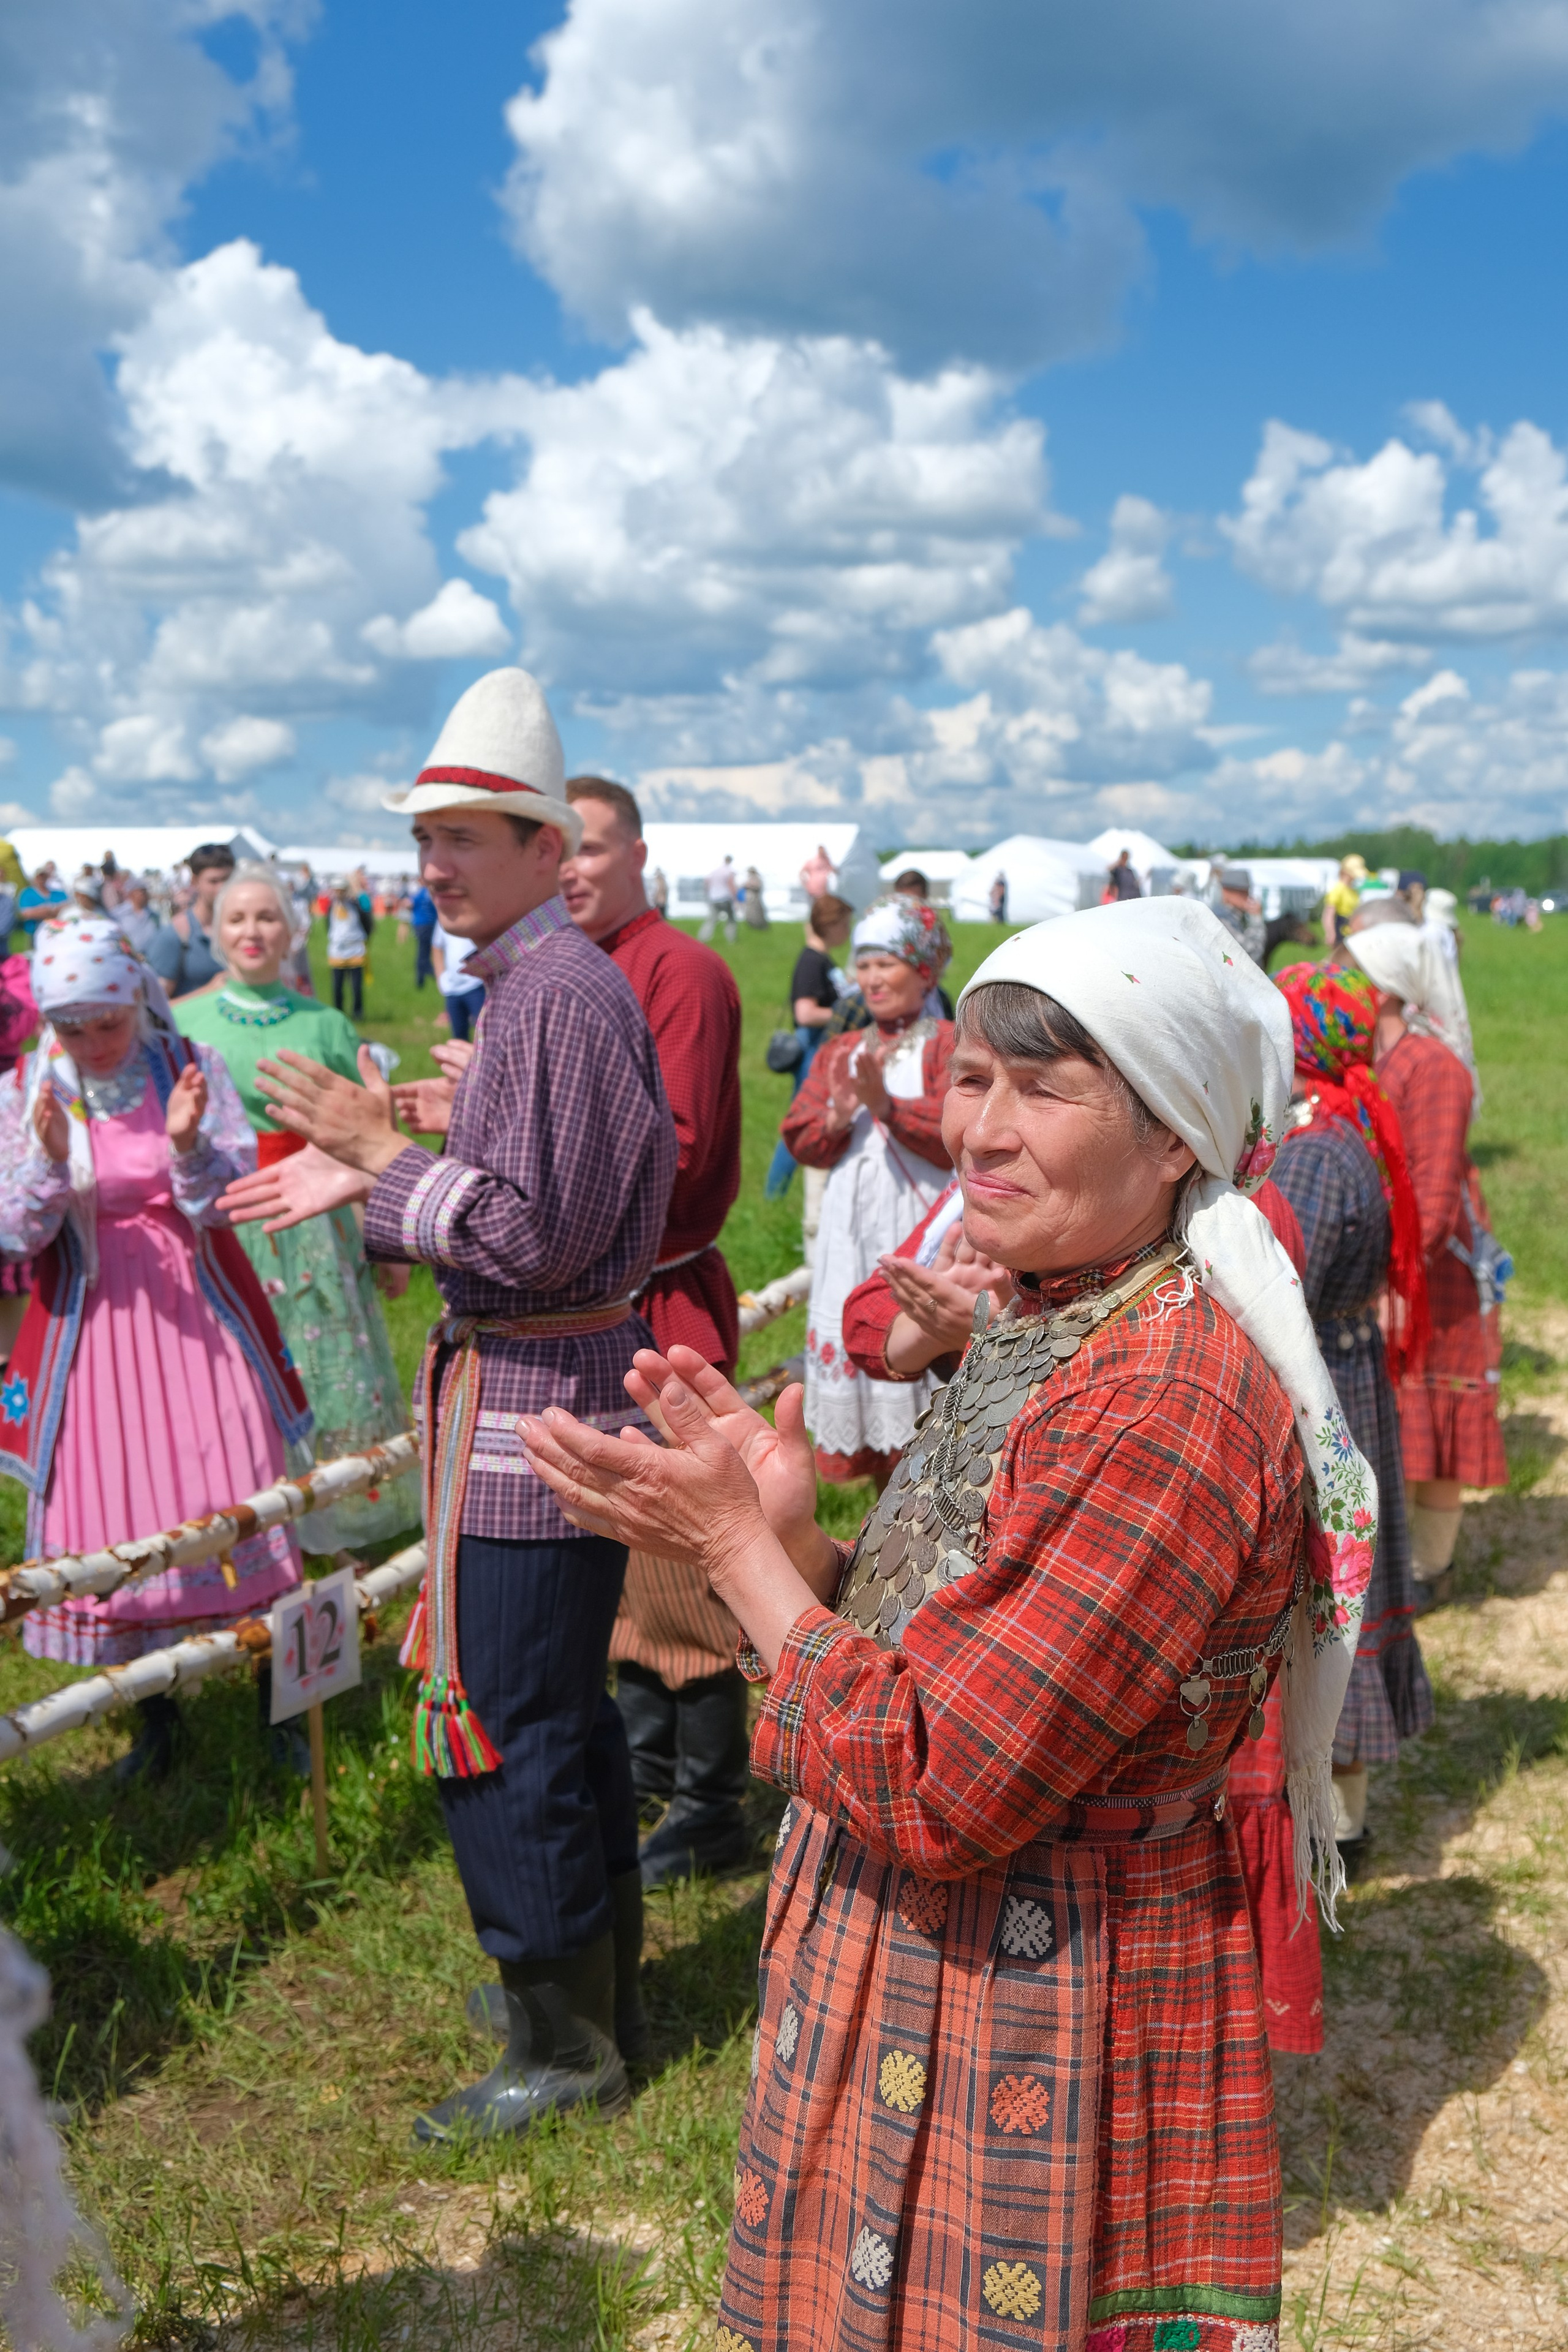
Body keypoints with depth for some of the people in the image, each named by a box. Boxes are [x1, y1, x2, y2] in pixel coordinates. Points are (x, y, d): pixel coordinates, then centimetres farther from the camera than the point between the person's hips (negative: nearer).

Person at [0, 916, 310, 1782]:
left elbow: (231, 1204, -6)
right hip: (90, 1330, 1)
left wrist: (188, 1145, -26)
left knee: (236, 1503, 0)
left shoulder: (191, 1069, -4)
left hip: (198, 1315, -1)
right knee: (110, 1518, 4)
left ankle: (276, 1702, 18)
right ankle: (155, 1721, 23)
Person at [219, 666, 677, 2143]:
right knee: (562, 1704, 20)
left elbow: (540, 1234, -24)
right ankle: (600, 1985, 35)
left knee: (495, 1730, -1)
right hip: (562, 1388, 11)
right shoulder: (537, 982, 14)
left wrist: (379, 1152, -15)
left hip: (529, 1407, -11)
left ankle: (559, 2048, 14)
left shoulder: (560, 992, -19)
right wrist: (369, 1184, 13)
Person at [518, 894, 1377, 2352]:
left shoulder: (1175, 1401, -27)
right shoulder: (1042, 1331, 4)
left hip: (1050, 2042, -8)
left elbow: (938, 1792, -26)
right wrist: (787, 1529, -8)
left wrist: (734, 1542, -18)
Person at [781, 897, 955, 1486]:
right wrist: (838, 1116, -11)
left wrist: (885, 1104, -21)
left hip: (921, 1222, -5)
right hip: (852, 1231, 6)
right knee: (855, 1340, 6)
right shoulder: (839, 1052, 18)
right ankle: (881, 1482, 18)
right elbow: (800, 1141, 10)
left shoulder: (947, 1045, 0)